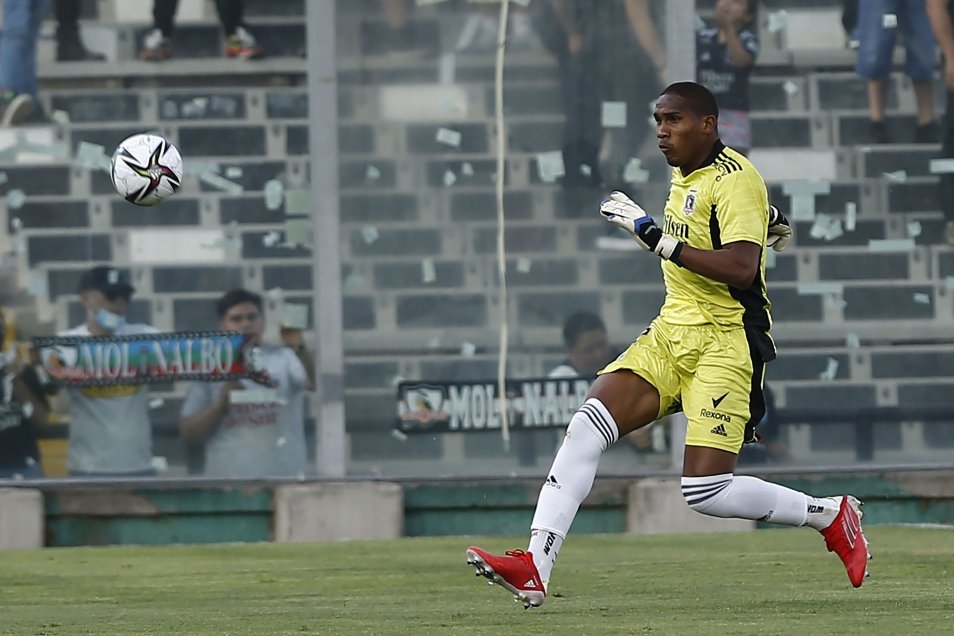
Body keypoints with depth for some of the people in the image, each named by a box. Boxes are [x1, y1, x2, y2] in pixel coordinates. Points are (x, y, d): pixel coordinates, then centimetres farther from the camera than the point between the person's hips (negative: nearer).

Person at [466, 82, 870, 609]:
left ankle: (830, 515, 8)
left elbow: (740, 268, -27)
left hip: (725, 343, -8)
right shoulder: (684, 174, 14)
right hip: (669, 333, 8)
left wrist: (659, 240, -25)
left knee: (706, 492, -15)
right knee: (586, 428, -12)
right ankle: (534, 569, -18)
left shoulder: (735, 180, -12)